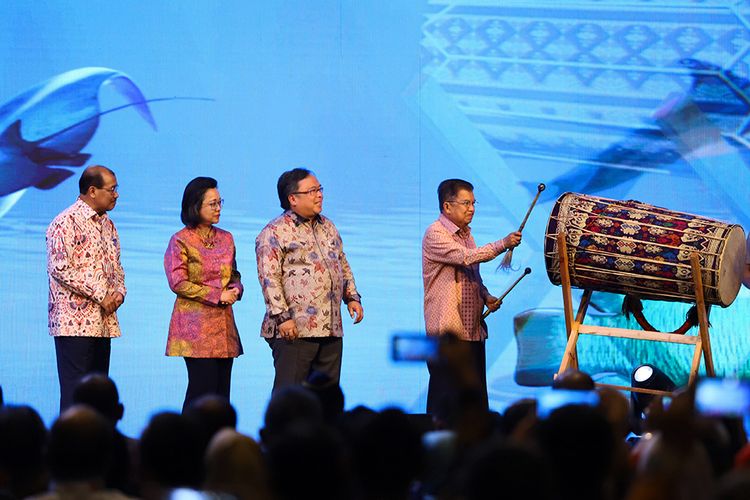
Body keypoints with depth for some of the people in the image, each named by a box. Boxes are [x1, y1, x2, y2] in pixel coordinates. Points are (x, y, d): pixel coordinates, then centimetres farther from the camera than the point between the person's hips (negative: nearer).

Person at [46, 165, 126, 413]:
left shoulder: (107, 224, 17)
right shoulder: (66, 223, -10)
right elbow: (60, 268, -17)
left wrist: (119, 291, 2)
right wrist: (100, 295, -16)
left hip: (103, 322, 8)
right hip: (75, 321, -8)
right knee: (75, 392, -9)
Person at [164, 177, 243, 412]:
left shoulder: (226, 238, 13)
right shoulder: (181, 241, -5)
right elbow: (178, 282, -10)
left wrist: (236, 289, -2)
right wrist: (217, 295, -12)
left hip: (224, 322, 6)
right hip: (196, 324, -6)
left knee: (222, 389, 3)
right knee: (203, 386, -10)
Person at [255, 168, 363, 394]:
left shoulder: (327, 227, 18)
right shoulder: (275, 233, -6)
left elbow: (343, 265, 27)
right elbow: (269, 278, -12)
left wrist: (352, 296, 15)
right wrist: (282, 316, -18)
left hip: (331, 328, 7)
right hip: (295, 329, -7)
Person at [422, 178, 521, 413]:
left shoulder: (465, 234, 18)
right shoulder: (435, 234, -10)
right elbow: (466, 257, -23)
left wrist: (486, 297, 7)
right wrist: (504, 244, -26)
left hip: (473, 329, 8)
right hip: (447, 332, -8)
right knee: (446, 396, -6)